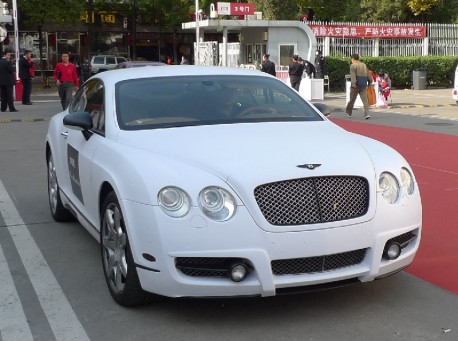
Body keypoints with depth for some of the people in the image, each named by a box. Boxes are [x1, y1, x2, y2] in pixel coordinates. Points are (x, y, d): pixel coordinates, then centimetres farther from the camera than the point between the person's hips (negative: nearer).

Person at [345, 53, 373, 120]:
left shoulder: (353, 66, -4)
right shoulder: (364, 65, 15)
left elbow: (353, 76, -17)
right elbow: (369, 75, 13)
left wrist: (353, 84, -25)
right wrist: (369, 83, 18)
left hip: (356, 86, -4)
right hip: (364, 86, 4)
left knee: (352, 100, 10)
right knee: (365, 100, -3)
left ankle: (348, 112, 26)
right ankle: (367, 114, -17)